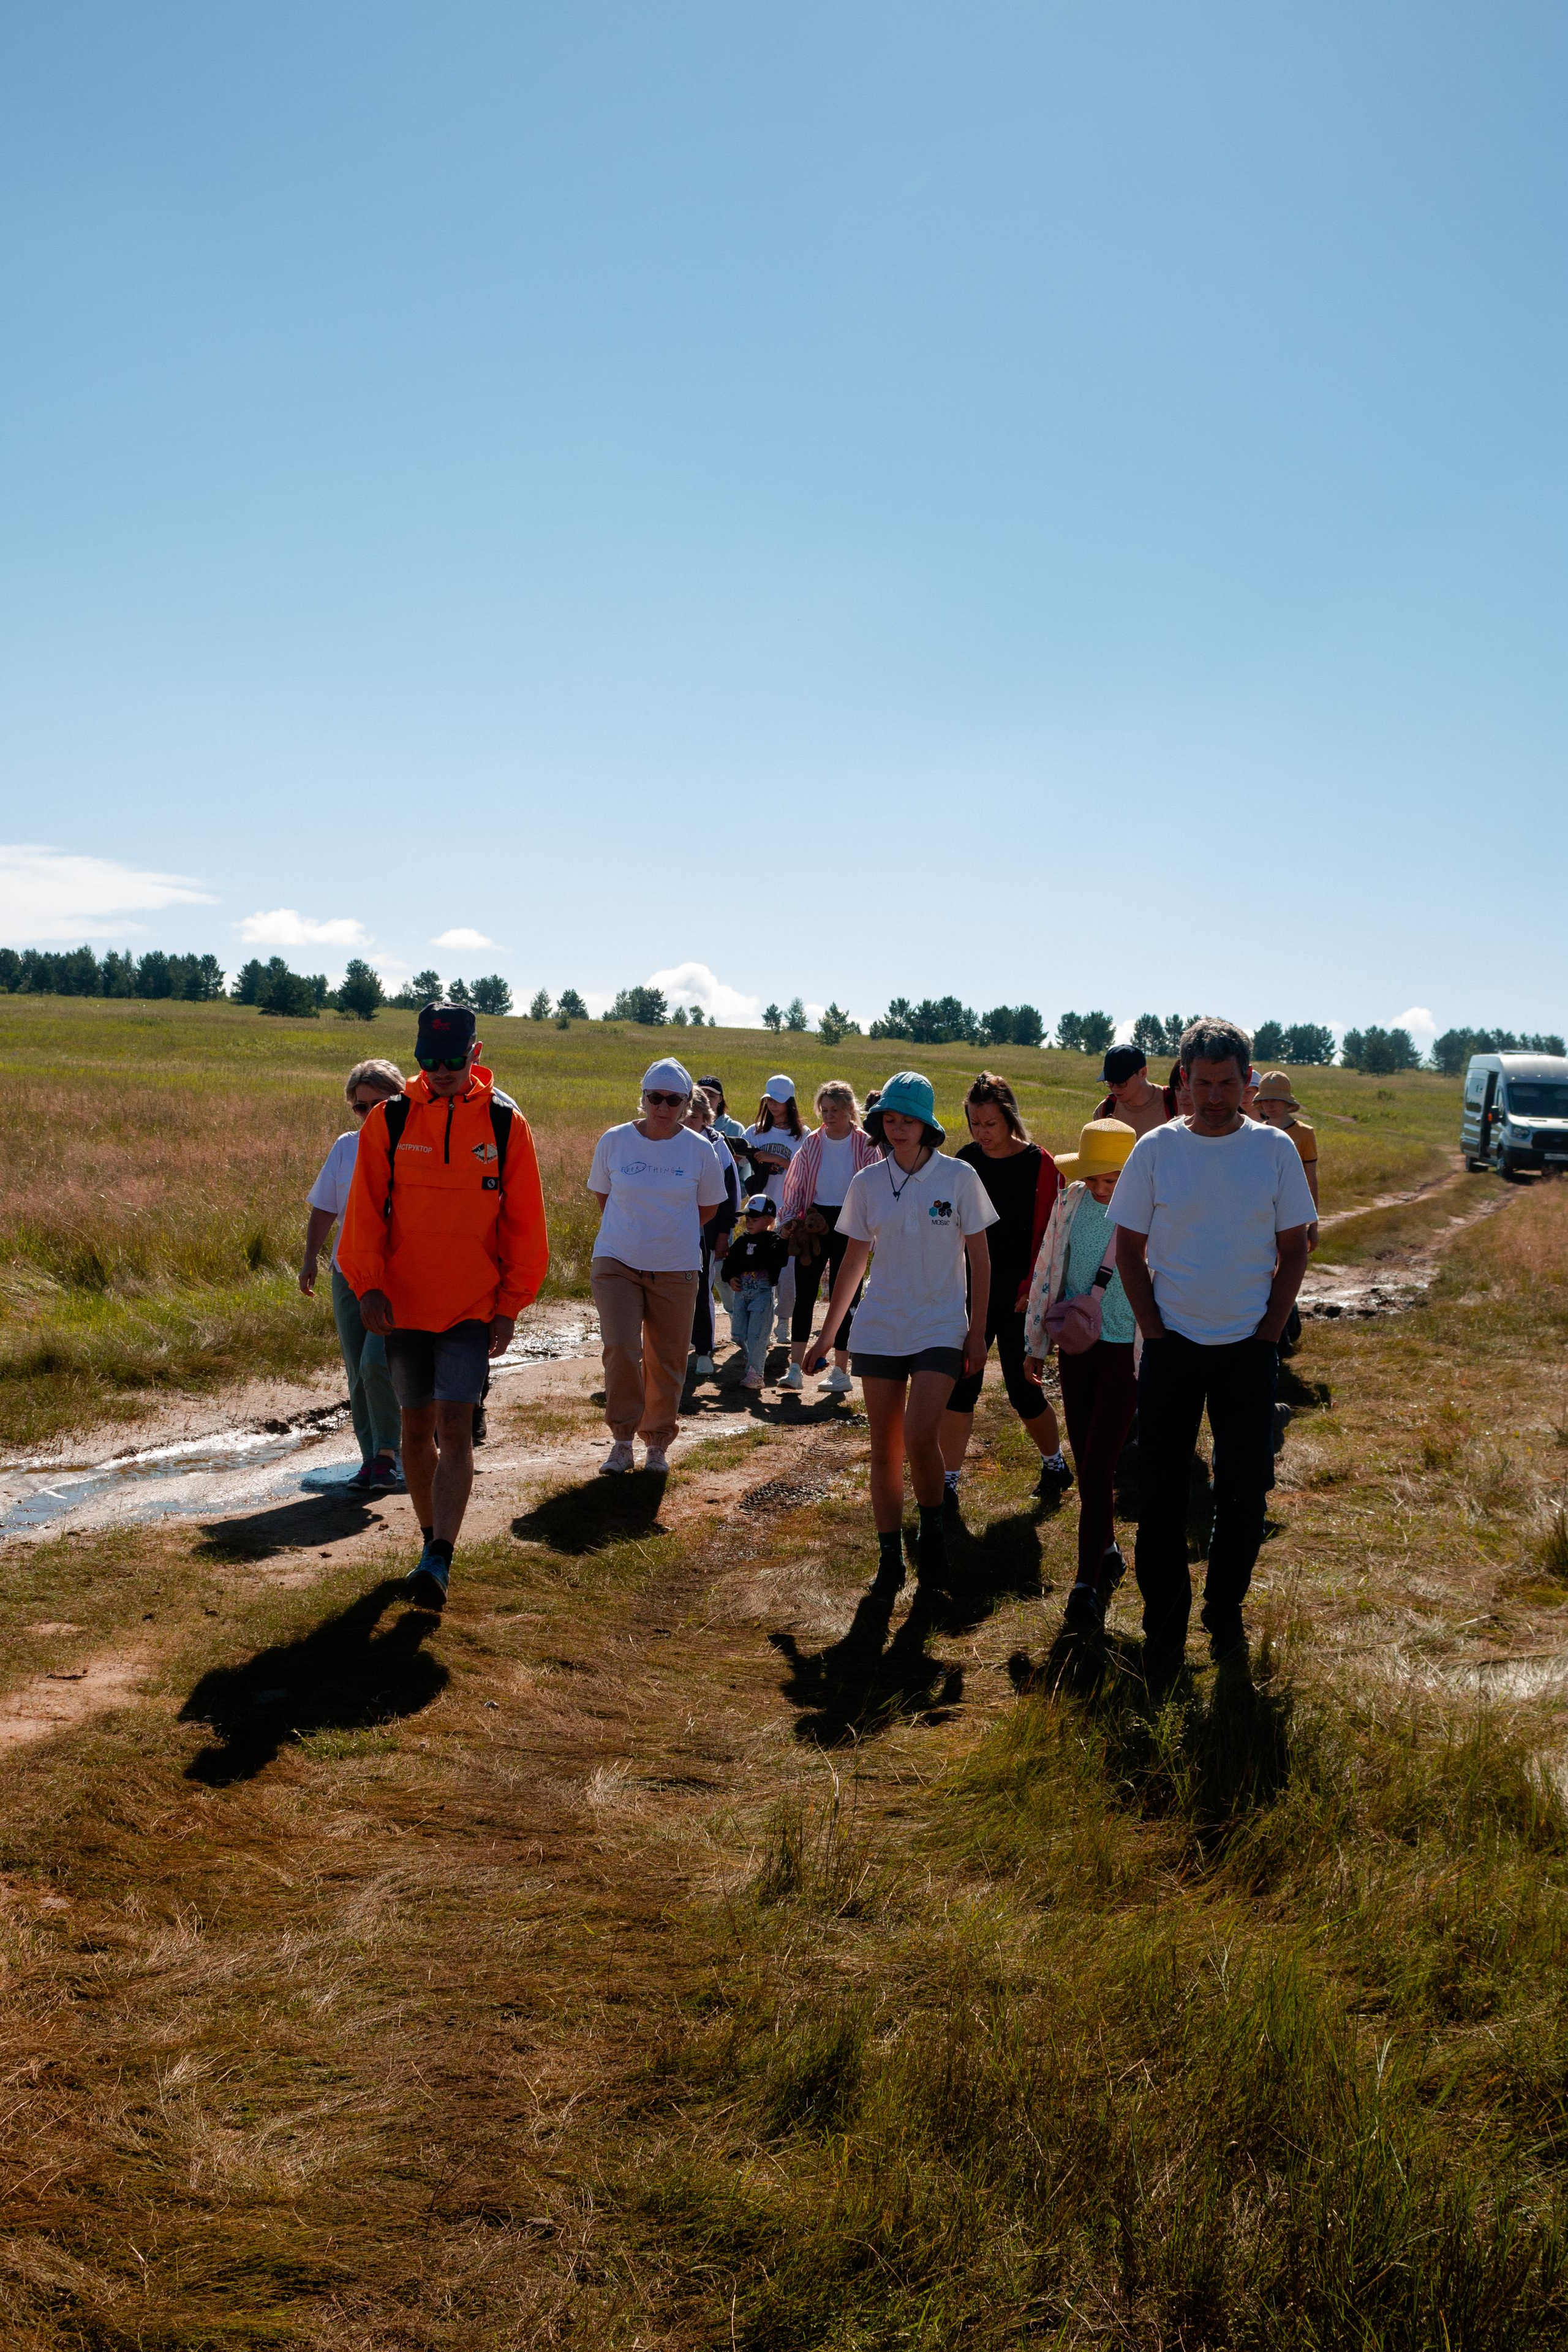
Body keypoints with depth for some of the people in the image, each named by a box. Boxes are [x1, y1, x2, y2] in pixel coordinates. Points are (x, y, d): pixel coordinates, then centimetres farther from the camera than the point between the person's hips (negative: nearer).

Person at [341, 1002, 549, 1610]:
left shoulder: (505, 1124, -2)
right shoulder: (389, 1120, 0)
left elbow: (524, 1222, 1)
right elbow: (365, 1211, 1)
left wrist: (511, 1305, -3)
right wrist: (368, 1284, -11)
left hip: (473, 1307, -2)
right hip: (403, 1304, 2)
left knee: (455, 1429, -11)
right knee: (417, 1427, 12)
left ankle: (439, 1562, -11)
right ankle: (432, 1539, 30)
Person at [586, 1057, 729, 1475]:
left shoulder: (700, 1150, -2)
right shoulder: (614, 1141, -2)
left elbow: (708, 1207, 11)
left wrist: (672, 1235, 8)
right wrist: (632, 1232, 11)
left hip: (676, 1269, 1)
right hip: (616, 1263, -1)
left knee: (667, 1361, 6)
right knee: (621, 1349, -14)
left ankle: (657, 1442, 23)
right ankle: (622, 1440, 2)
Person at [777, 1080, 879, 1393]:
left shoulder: (865, 1145, -2)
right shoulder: (812, 1143, 6)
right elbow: (795, 1185, 11)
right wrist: (791, 1220, 2)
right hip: (813, 1223, 3)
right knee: (804, 1295, -2)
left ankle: (841, 1371, 11)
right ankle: (795, 1368, 1)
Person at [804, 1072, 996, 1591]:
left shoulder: (959, 1177, -4)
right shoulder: (867, 1183, 3)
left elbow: (979, 1259, 2)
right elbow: (853, 1262, 9)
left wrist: (977, 1330, -1)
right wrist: (827, 1334, 9)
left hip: (941, 1327, -3)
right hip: (879, 1328, 3)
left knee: (919, 1438, -17)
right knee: (884, 1450, 5)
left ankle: (932, 1528, 10)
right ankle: (889, 1553, 18)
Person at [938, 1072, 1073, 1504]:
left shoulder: (1039, 1164, -9)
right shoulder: (966, 1161, 3)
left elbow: (1048, 1234, -8)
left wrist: (1034, 1290, -13)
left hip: (1017, 1298, -3)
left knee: (1023, 1388, 4)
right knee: (960, 1385, 2)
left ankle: (1055, 1465, 28)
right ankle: (948, 1481, 10)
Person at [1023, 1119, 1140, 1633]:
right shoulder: (1071, 1204, -1)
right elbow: (1046, 1271, 10)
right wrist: (1036, 1340, 14)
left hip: (1126, 1351, -4)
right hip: (1077, 1345, 4)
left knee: (1097, 1469, -7)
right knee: (1087, 1464, 13)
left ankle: (1087, 1585, 2)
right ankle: (1107, 1551, 33)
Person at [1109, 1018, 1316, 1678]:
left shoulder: (1275, 1149, -1)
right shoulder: (1156, 1149, -2)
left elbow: (1294, 1250, 4)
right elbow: (1128, 1249, 3)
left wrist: (1268, 1333, -3)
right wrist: (1154, 1330, -4)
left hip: (1249, 1349, 0)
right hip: (1172, 1347, 0)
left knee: (1245, 1492, 5)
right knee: (1161, 1496, 3)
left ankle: (1225, 1611, 27)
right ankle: (1163, 1629, 16)